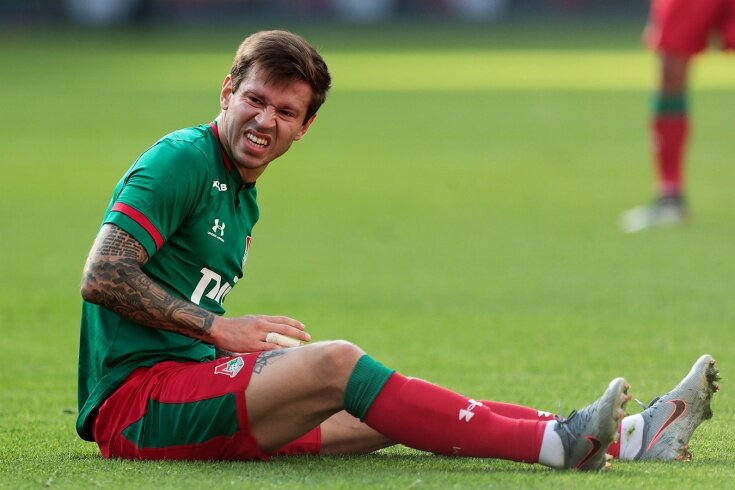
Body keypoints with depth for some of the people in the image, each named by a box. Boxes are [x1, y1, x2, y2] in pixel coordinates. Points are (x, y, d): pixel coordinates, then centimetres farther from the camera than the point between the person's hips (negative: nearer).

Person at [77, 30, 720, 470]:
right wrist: (219, 328, -15)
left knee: (390, 412, -4)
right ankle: (557, 445, -31)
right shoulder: (181, 162, -8)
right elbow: (101, 277, -18)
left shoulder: (242, 201, 21)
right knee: (335, 361, -27)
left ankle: (628, 436, -12)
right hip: (135, 400, -9)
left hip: (190, 386, 9)